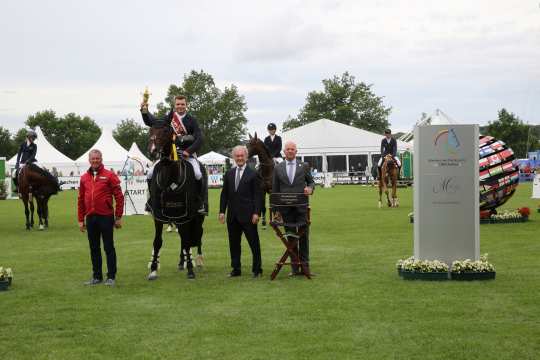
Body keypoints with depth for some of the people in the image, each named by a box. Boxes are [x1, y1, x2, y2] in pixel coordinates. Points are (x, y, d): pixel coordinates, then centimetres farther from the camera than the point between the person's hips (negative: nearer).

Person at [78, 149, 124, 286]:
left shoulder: (109, 175, -4)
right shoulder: (84, 178, 9)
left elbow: (119, 197, -5)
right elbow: (80, 200, 13)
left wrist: (118, 217, -8)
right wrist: (81, 219, 9)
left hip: (106, 217, -4)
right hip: (90, 217, 5)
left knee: (108, 248, 1)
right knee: (94, 248, 11)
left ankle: (111, 276, 7)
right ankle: (96, 276, 20)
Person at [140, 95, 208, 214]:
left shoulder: (192, 120, 0)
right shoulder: (169, 118, 8)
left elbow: (199, 139, -7)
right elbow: (151, 122, 4)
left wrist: (188, 151, -18)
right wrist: (145, 112, -14)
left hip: (187, 154, -3)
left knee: (199, 174, -28)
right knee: (150, 174, -7)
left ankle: (202, 204, -12)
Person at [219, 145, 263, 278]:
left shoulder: (253, 174, -2)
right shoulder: (229, 174, 12)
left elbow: (257, 195, -5)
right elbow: (224, 194, 12)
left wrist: (256, 213, -12)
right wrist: (222, 211, 4)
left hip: (247, 215, -5)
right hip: (232, 216, 5)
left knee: (254, 243, 0)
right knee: (234, 243, 10)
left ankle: (257, 269, 8)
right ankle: (236, 269, 18)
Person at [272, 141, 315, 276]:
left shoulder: (304, 166, 7)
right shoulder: (278, 168, 8)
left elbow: (311, 181, 14)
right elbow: (275, 190, 10)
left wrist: (310, 188, -11)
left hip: (301, 207, -1)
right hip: (286, 209, 1)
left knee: (304, 236, 0)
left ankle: (305, 265, 7)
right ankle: (294, 267, 10)